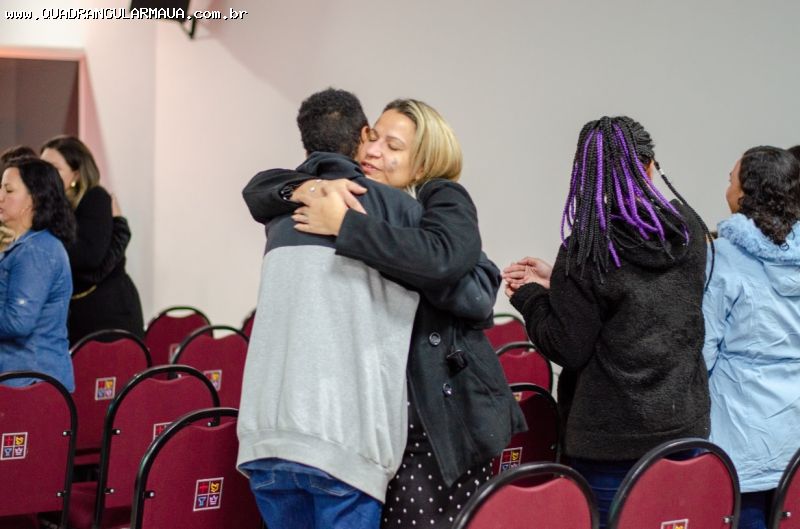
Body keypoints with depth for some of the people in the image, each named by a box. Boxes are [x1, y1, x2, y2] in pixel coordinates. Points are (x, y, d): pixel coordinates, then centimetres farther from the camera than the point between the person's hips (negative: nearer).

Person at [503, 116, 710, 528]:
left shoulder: (586, 249, -14)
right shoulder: (688, 229, 2)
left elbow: (569, 350, -10)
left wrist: (529, 296, 5)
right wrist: (556, 280, 16)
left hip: (612, 438, -5)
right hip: (685, 425, 5)